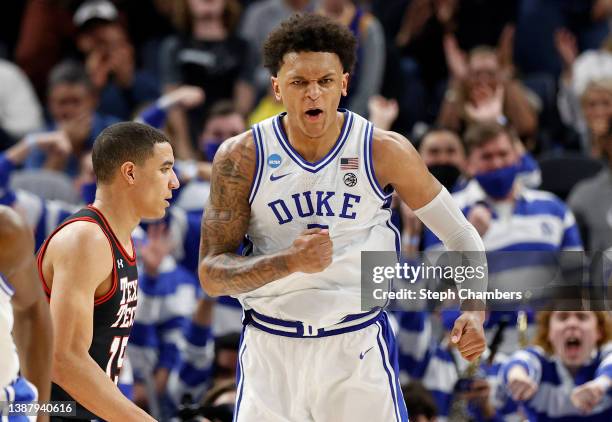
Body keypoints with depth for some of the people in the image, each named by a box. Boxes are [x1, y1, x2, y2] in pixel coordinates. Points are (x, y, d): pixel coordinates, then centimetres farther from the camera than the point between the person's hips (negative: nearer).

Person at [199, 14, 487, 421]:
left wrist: (475, 310, -15)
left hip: (358, 348, 0)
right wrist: (290, 262, -24)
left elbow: (461, 236, 3)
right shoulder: (242, 157, -6)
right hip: (271, 354, 0)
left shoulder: (385, 151, -5)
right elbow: (211, 274, -7)